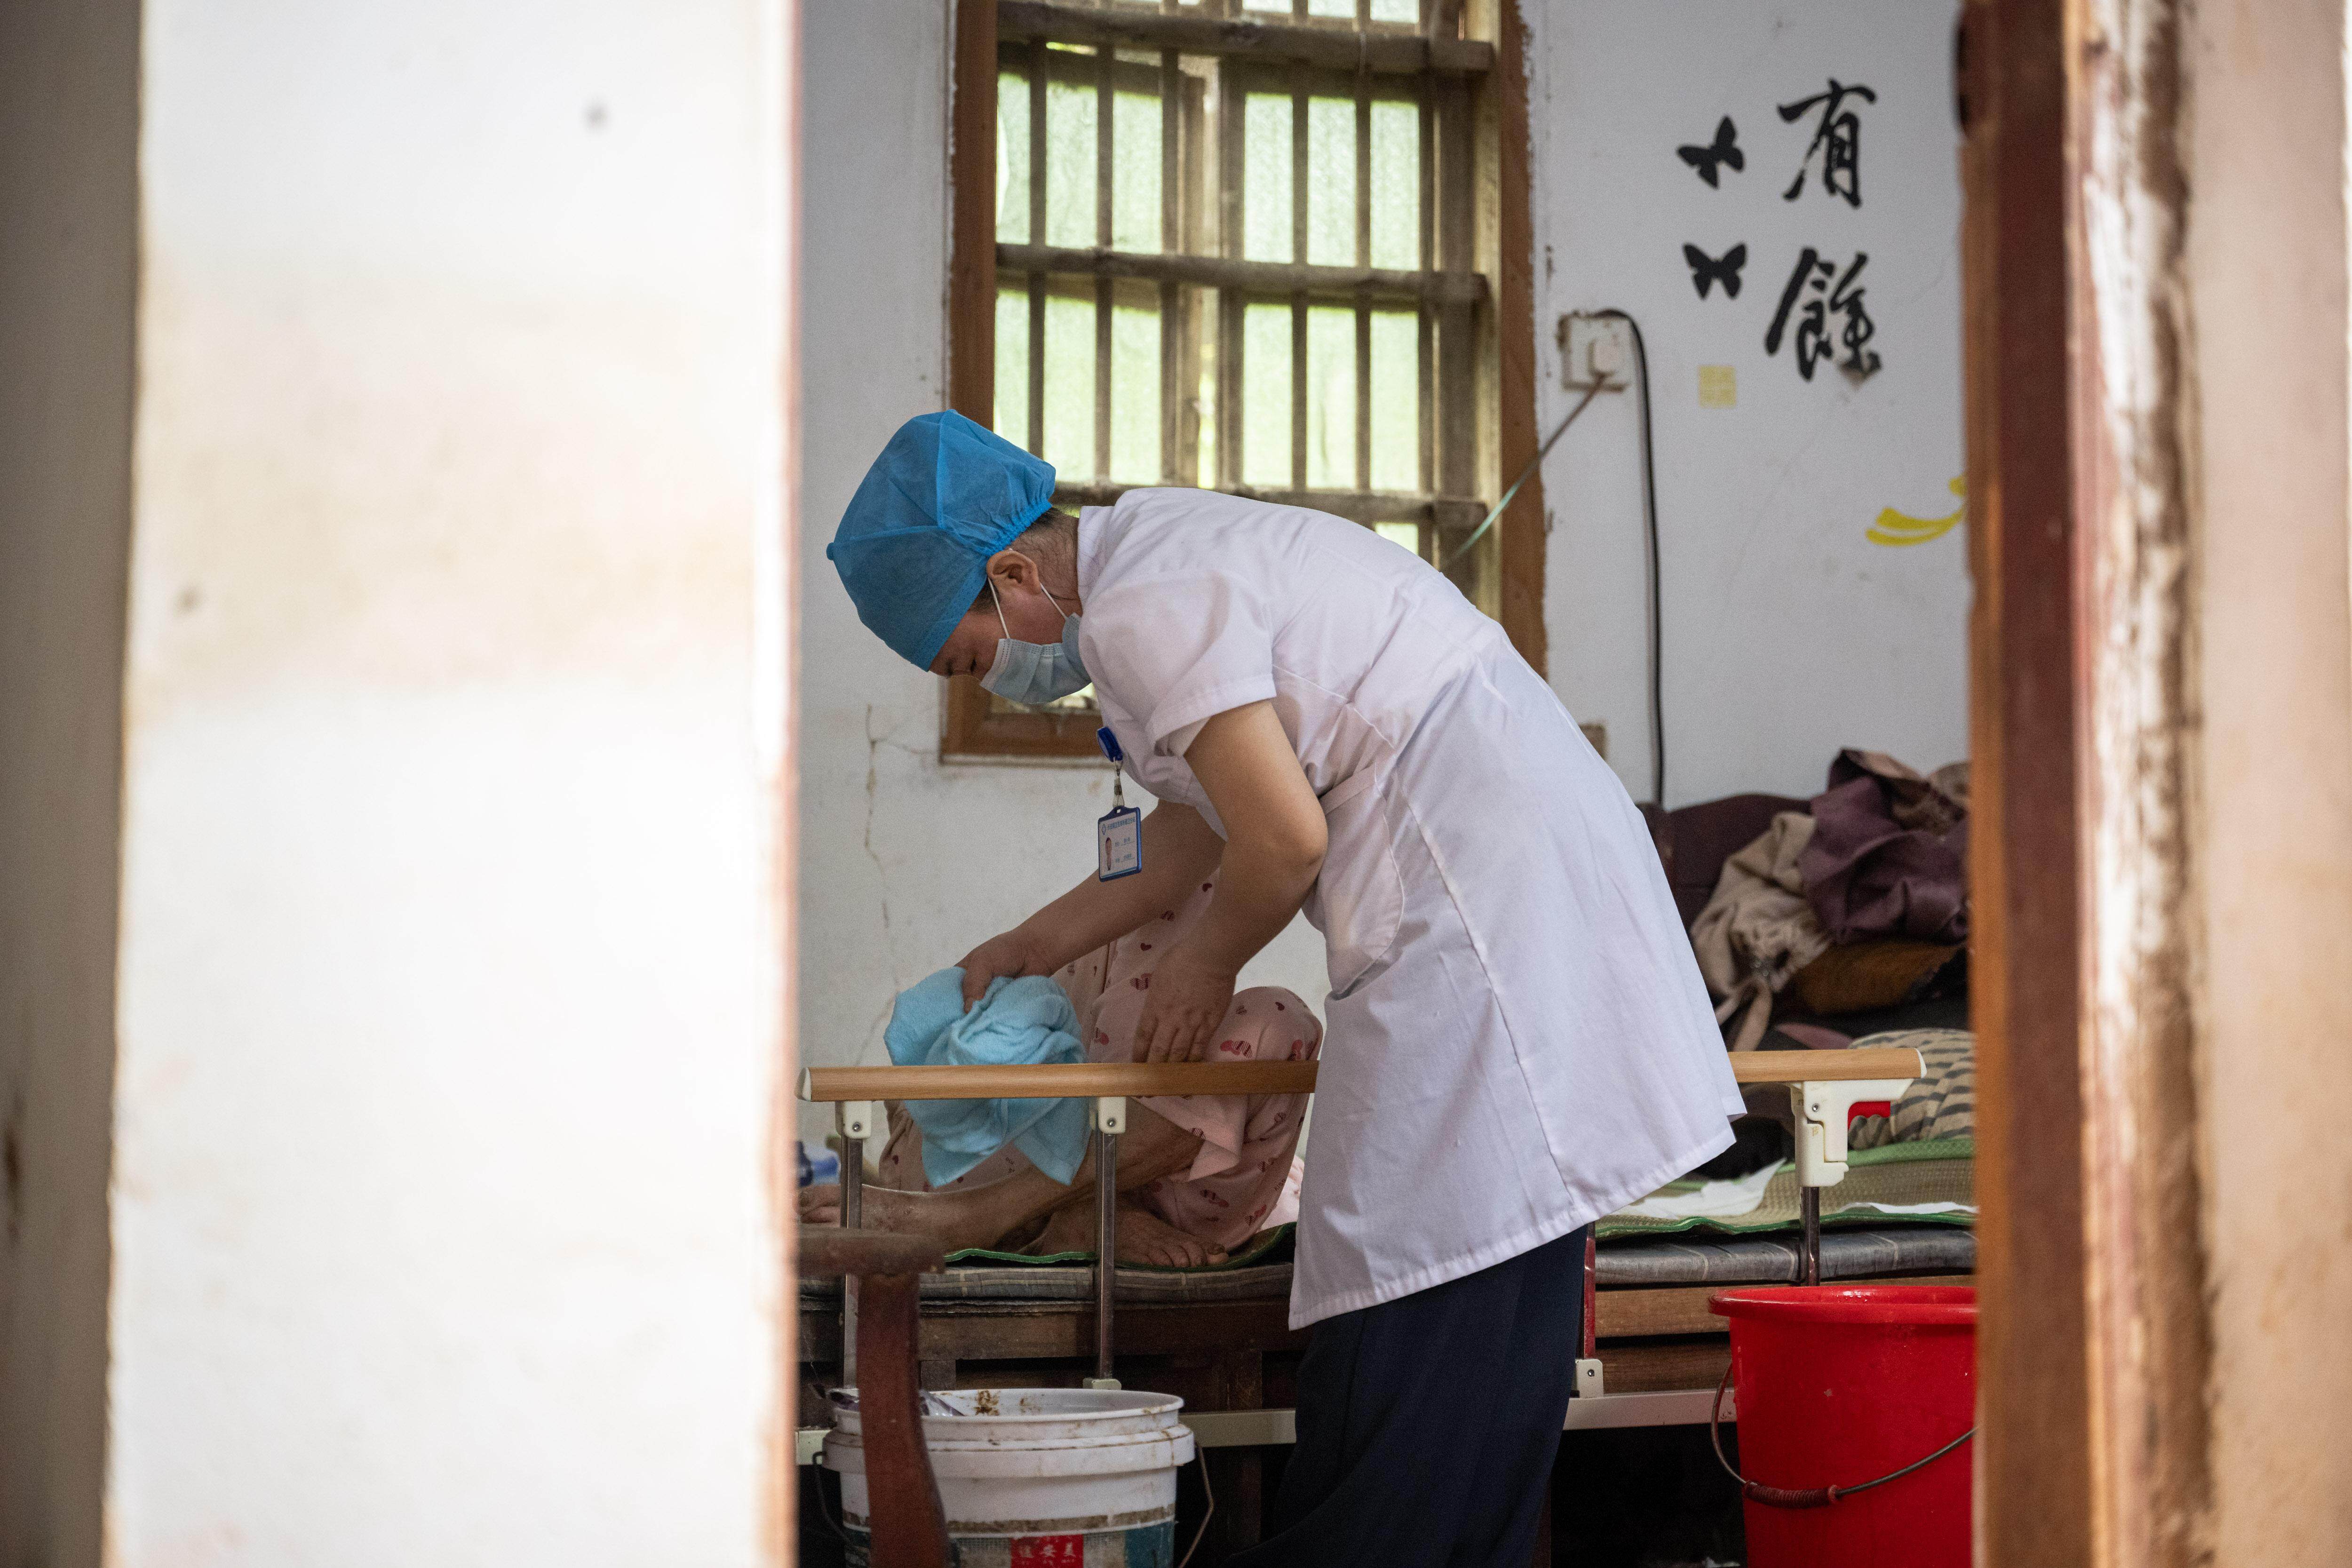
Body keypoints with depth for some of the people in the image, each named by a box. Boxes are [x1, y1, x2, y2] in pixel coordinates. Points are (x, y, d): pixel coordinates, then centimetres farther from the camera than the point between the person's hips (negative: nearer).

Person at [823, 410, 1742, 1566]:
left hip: (1476, 897, -11)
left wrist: (1203, 965, 1)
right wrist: (1033, 946, 31)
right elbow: (1207, 820, 27)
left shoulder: (1142, 608, -14)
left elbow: (1284, 836, -18)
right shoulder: (1166, 552, 19)